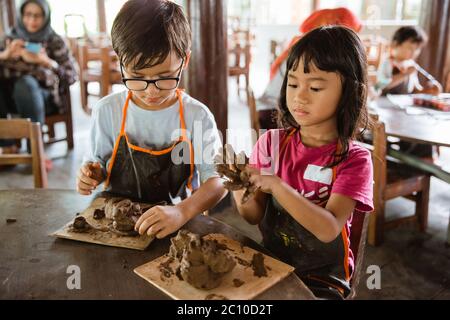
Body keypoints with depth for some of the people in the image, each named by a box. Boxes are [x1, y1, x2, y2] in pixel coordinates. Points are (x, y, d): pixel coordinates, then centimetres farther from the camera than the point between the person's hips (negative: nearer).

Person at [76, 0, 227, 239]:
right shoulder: (107, 111, -2)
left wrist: (182, 212, -30)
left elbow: (217, 180, -13)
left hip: (178, 227, -3)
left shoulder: (197, 116, -9)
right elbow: (99, 160, 12)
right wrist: (91, 173, -10)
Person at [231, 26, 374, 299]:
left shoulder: (354, 159, -12)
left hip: (323, 278, -2)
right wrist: (243, 196, -25)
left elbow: (329, 229, -24)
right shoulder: (271, 142, -4)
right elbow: (255, 216, -3)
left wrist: (275, 185, -34)